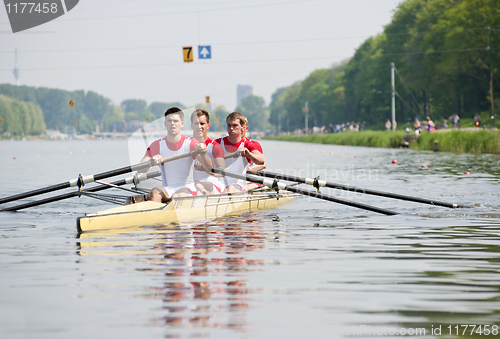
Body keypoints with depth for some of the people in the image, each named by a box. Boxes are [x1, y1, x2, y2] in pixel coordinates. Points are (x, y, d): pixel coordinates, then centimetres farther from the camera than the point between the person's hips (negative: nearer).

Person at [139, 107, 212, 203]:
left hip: (187, 188, -2)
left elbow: (209, 167, -14)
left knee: (176, 196, -36)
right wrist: (152, 162, -30)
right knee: (154, 193, -31)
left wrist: (203, 154, -38)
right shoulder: (157, 145, 5)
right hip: (167, 189, 3)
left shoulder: (191, 144, -1)